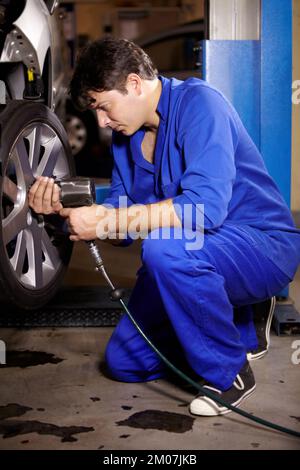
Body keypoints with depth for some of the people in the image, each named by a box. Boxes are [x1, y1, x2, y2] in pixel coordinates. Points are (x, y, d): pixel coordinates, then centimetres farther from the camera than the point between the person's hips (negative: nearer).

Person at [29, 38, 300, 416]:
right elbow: (123, 221, 6)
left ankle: (230, 373, -14)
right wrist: (63, 209, -11)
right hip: (193, 254, 8)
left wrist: (106, 221, -31)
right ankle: (241, 330, 21)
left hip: (264, 244, -8)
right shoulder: (125, 134, 5)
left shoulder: (198, 102, -20)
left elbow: (206, 207, -33)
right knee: (124, 362, 4)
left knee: (166, 246, -38)